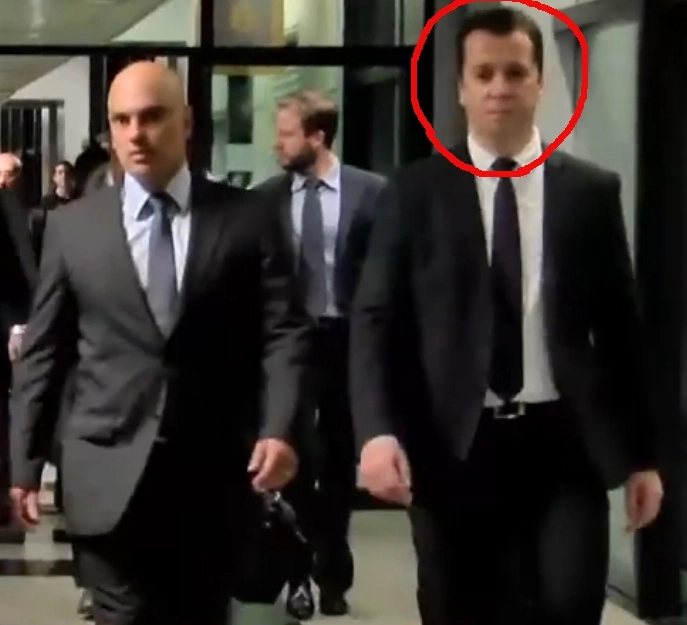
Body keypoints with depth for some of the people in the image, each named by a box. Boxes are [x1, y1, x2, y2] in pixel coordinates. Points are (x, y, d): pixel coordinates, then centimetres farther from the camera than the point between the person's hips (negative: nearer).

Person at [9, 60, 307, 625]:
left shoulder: (250, 218, 3)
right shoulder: (71, 226, 6)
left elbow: (284, 333, 0)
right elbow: (43, 352, 8)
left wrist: (278, 429, -14)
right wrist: (25, 462, 6)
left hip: (214, 474, 0)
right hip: (110, 473, 0)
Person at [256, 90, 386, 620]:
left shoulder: (371, 191, -4)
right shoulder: (268, 196, 0)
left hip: (348, 340, 0)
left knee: (340, 462, 11)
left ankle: (333, 573, 24)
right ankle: (299, 571, 16)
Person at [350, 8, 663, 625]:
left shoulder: (592, 190, 7)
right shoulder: (415, 191, 3)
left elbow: (620, 326, 9)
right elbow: (376, 319, -2)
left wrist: (643, 453, 8)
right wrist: (378, 431, -17)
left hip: (563, 444, 0)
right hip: (454, 447, 0)